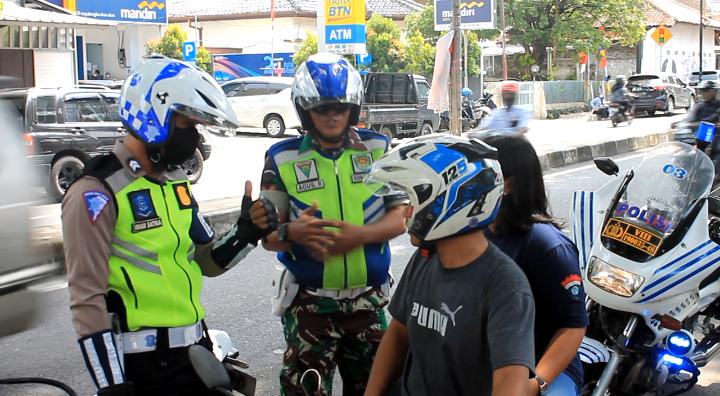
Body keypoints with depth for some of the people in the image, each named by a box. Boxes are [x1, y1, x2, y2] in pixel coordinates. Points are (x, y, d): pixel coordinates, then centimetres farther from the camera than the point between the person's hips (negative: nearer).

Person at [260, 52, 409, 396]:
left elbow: (400, 218, -1)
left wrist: (360, 235, -20)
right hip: (308, 300, -1)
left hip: (367, 299, 2)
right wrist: (294, 233, -24)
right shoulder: (283, 158, -2)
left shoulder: (378, 149, 2)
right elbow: (268, 235, -1)